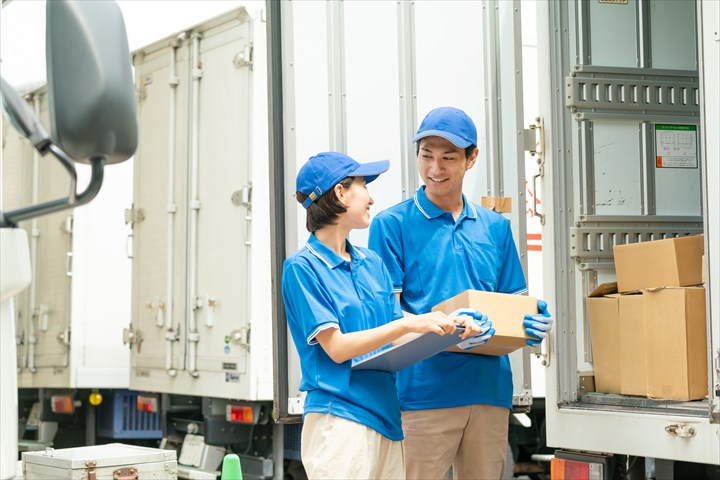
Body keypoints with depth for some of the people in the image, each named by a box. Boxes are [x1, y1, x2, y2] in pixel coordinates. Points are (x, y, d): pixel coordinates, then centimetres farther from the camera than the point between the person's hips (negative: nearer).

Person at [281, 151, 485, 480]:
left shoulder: (372, 263, 16)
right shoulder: (302, 267, -5)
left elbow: (396, 340, 12)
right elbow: (336, 347, -12)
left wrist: (449, 330, -7)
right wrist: (409, 323, -17)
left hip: (386, 416, 7)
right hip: (339, 421, -6)